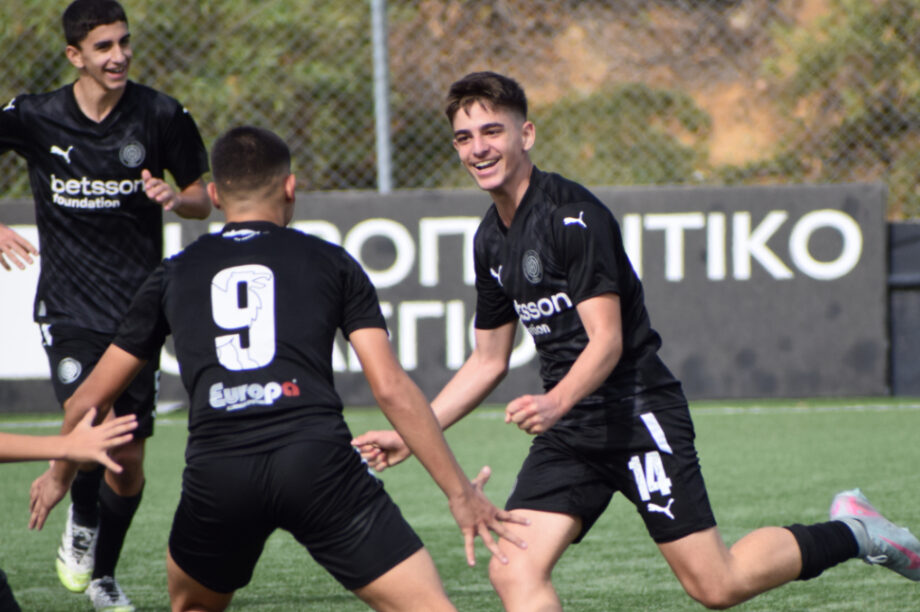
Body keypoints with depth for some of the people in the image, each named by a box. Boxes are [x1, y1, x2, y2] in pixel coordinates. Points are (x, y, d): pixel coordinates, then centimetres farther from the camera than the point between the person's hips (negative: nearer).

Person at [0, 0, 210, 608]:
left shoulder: (163, 116, -4)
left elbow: (203, 200, 8)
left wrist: (175, 198, -15)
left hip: (137, 305, 1)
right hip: (67, 306, -1)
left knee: (129, 459, 3)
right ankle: (81, 526, 11)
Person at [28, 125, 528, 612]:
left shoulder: (174, 275, 23)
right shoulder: (330, 262, 17)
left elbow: (92, 396, 30)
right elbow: (391, 388, 9)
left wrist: (59, 475, 48)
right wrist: (459, 492, 14)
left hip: (215, 472, 2)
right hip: (317, 459, -2)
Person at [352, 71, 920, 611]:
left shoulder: (572, 213, -15)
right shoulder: (491, 240, 10)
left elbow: (607, 339, -22)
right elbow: (489, 360, 20)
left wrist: (556, 402, -40)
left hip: (638, 414, -7)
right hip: (568, 430, 8)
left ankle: (849, 532, 17)